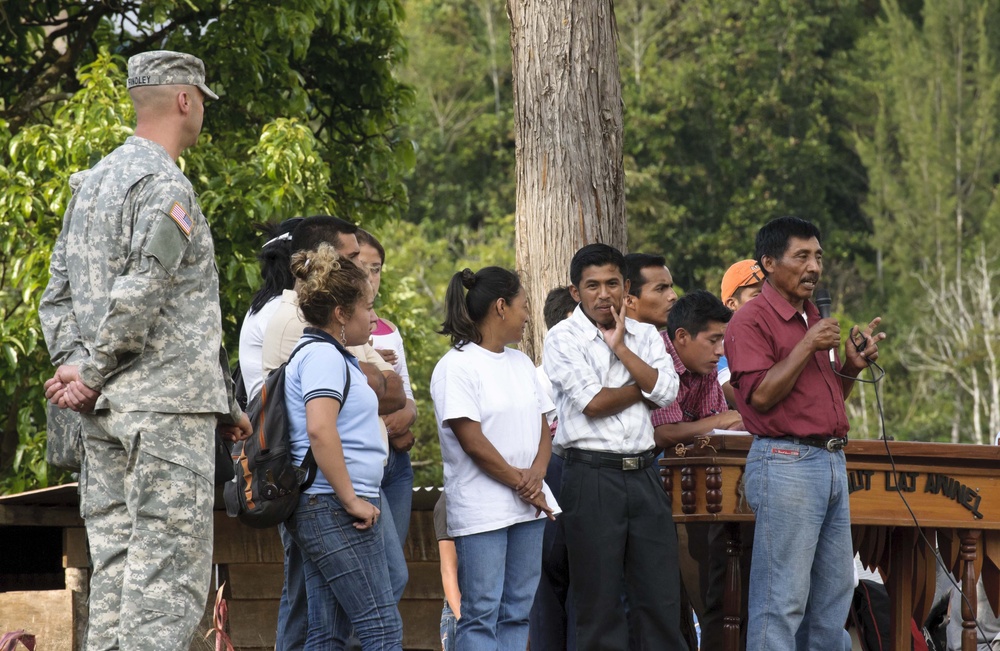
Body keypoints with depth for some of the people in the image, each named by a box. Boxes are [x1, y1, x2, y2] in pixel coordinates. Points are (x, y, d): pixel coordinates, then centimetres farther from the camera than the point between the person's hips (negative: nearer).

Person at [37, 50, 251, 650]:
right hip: (165, 403, -9)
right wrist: (92, 373, -12)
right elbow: (142, 293, -20)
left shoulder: (92, 182, 18)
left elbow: (58, 296, 18)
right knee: (169, 575, -10)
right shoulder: (165, 185, -11)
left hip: (103, 415, 9)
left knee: (114, 565, 9)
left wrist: (74, 366, 9)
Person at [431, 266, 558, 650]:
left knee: (517, 612, 6)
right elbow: (473, 442, -14)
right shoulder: (456, 367, -10)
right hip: (481, 511, -7)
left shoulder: (521, 363, 15)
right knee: (482, 614, -7)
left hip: (528, 506, 7)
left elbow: (543, 428, 13)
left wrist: (536, 475, -7)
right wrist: (520, 482, -10)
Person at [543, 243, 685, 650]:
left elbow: (667, 391, -3)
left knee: (661, 595, 3)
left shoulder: (644, 335, 12)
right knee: (599, 601, 1)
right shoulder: (564, 338, -1)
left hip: (643, 474, 4)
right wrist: (642, 388, 1)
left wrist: (621, 348, -5)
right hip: (592, 475, -4)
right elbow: (592, 402, -12)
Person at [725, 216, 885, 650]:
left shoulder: (814, 320, 18)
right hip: (786, 464, -9)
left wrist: (852, 364, 6)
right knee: (782, 598, -8)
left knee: (835, 591, 10)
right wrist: (808, 346, -17)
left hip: (832, 463, 9)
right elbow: (761, 395, -17)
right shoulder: (751, 320, -7)